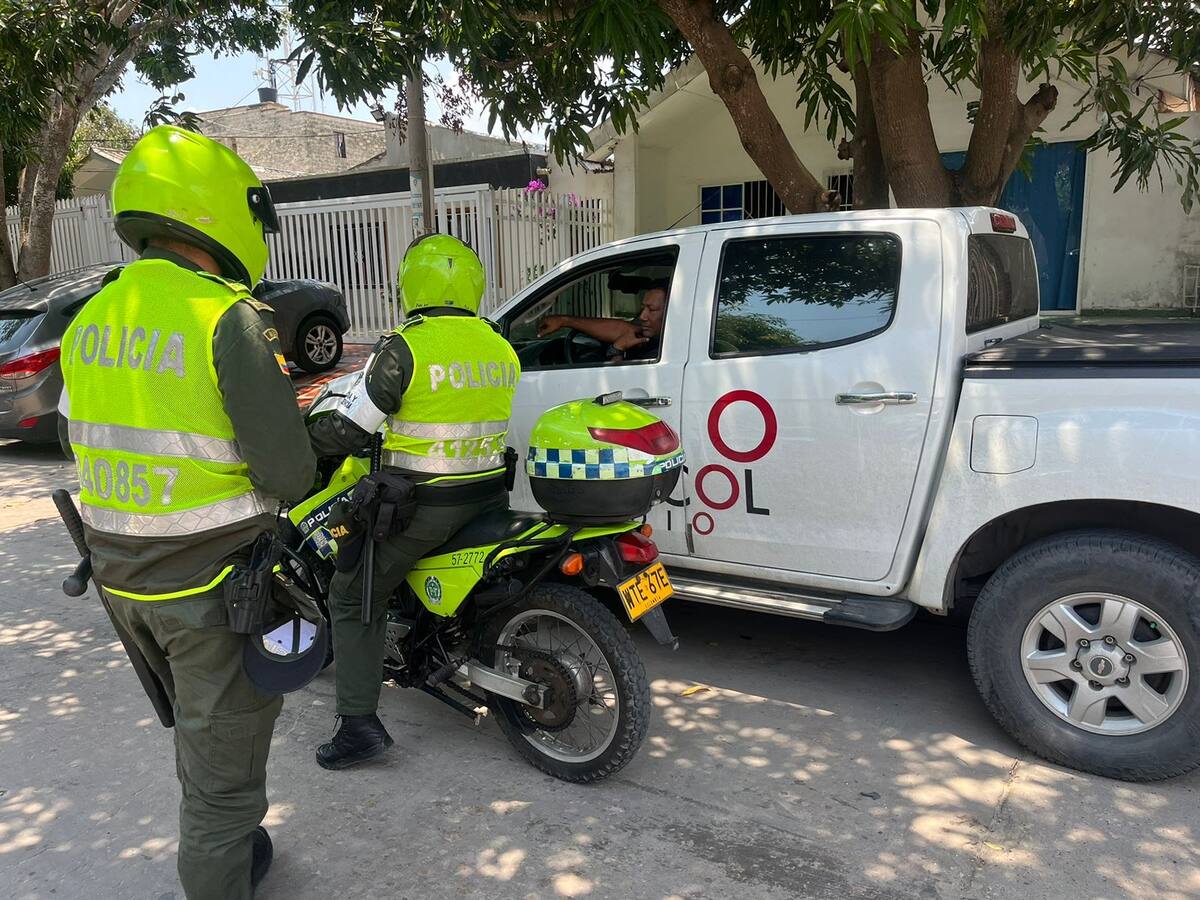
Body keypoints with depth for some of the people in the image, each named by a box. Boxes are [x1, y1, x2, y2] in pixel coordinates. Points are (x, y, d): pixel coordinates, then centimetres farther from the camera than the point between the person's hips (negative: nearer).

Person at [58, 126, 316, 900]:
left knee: (200, 727, 28)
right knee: (224, 759, 9)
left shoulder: (90, 321, 4)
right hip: (214, 582, -8)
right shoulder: (232, 317, -20)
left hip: (123, 576, 8)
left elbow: (95, 444, 11)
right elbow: (288, 471, -20)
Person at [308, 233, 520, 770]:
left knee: (354, 600, 9)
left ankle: (359, 723, 8)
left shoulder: (405, 348, -15)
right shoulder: (501, 349, 5)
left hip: (423, 505, -6)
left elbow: (348, 429, -13)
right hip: (488, 496, 7)